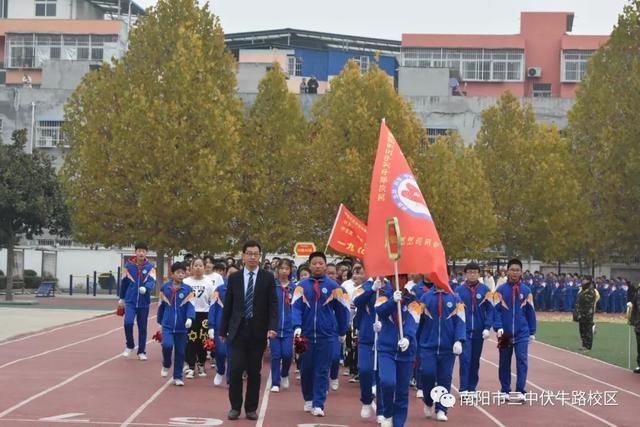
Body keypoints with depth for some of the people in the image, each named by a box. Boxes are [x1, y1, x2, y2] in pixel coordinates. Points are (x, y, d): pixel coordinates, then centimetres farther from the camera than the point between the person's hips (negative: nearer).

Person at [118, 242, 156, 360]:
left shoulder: (150, 267, -2)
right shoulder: (128, 265, 0)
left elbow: (152, 281, -15)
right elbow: (124, 282, 9)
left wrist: (145, 288, -36)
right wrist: (122, 298, 15)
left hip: (144, 302, 0)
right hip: (130, 301, 0)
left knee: (142, 328, 7)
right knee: (128, 323, -17)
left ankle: (141, 352, 19)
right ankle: (129, 346, 6)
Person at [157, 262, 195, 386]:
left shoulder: (187, 289, -1)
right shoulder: (165, 288, 2)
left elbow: (190, 305, -9)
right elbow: (161, 305, 12)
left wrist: (190, 318, -27)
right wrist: (160, 321, 17)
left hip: (181, 327, 1)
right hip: (168, 325, 0)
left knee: (180, 352, 5)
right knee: (167, 345, -21)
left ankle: (178, 377, 19)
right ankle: (166, 365, 9)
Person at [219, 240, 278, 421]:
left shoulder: (268, 278, 2)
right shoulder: (234, 278, 5)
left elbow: (273, 304, -2)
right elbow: (228, 306, 8)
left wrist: (272, 327, -15)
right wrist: (223, 330, 8)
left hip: (258, 331, 0)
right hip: (238, 330, 0)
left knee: (254, 371, 4)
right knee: (236, 369, -7)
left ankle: (251, 408, 13)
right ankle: (235, 406, 5)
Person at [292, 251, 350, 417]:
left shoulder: (333, 287, 0)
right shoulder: (302, 286, 1)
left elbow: (342, 309, 8)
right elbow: (296, 307, -6)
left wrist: (342, 332, 12)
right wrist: (297, 326, -21)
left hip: (326, 335, -1)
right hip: (306, 334, 1)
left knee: (322, 371, -2)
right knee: (306, 369, 10)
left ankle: (318, 405, 0)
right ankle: (308, 400, 28)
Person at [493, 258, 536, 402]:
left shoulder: (526, 291, 1)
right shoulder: (500, 290, -3)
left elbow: (530, 312, 7)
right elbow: (496, 310, -5)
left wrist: (532, 332, 8)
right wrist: (499, 328, -16)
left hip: (522, 333, 0)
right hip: (505, 333, 0)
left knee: (522, 360, -9)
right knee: (504, 362, 8)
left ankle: (520, 391, -7)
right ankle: (505, 391, 19)